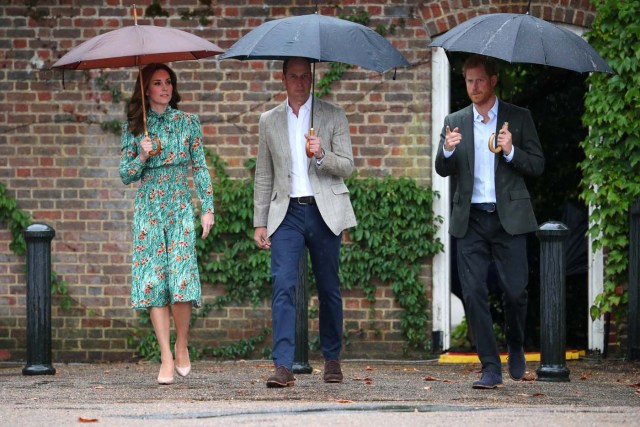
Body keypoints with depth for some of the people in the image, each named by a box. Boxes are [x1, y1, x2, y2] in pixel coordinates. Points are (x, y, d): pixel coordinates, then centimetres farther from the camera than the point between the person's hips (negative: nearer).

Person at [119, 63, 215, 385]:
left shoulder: (188, 123, 6)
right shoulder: (133, 128, 7)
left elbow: (200, 168, 8)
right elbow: (125, 176, 8)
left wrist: (208, 207, 2)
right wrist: (142, 156, -11)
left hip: (181, 207, -1)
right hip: (148, 210, 1)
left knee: (181, 277, -13)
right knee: (153, 280, -6)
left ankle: (182, 345, 8)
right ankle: (166, 358, -4)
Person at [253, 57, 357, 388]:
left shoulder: (333, 117, 6)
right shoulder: (269, 121, 12)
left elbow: (347, 166, 1)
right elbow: (263, 176, 14)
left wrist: (322, 155, -19)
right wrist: (259, 222, 8)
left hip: (324, 212, -1)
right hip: (287, 213, 1)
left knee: (329, 289, 7)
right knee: (283, 286, -13)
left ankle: (332, 359, 22)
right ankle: (283, 367, -19)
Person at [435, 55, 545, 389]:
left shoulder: (519, 119, 7)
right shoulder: (455, 122, 12)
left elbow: (537, 166, 4)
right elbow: (443, 170, 6)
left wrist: (511, 151, -14)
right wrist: (447, 151, -15)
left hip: (508, 217, -2)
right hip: (470, 220, 2)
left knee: (515, 290, -5)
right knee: (473, 293, -5)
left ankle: (516, 348, 23)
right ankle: (491, 368, -1)